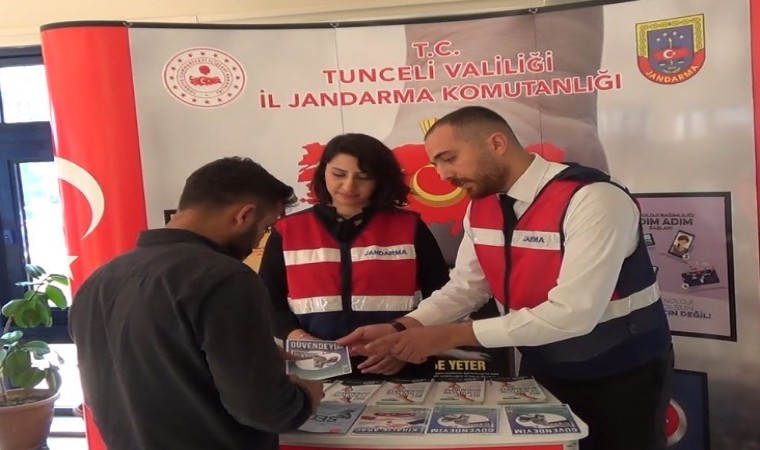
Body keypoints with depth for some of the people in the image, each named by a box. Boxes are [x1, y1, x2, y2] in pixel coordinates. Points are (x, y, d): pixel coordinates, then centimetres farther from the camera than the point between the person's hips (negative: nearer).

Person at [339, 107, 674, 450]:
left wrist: (453, 335, -32)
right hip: (542, 369, 6)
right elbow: (465, 287, 1)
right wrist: (401, 329, -16)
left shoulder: (592, 199, -28)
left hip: (621, 375, -5)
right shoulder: (480, 207, -4)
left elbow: (573, 312, -33)